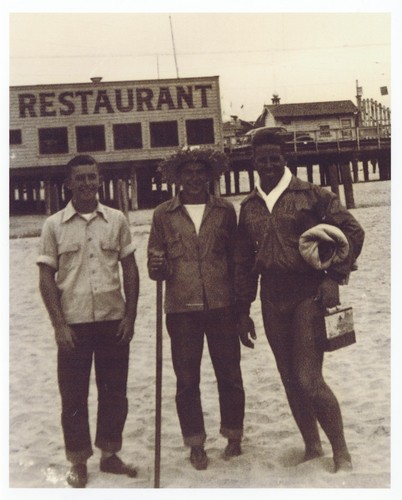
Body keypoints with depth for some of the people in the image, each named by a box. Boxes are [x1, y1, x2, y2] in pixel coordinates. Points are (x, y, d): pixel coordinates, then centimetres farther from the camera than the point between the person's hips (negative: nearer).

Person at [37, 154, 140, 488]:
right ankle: (78, 462, 23)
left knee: (115, 392, 11)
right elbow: (46, 278, -1)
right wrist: (59, 325, -8)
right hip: (73, 323, -2)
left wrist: (130, 316, 0)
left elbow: (130, 269, 7)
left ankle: (110, 454, 29)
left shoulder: (116, 220, 4)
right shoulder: (54, 225, 0)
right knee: (74, 396, 7)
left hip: (114, 321, 2)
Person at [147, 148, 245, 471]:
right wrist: (158, 267, -15)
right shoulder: (164, 214, 6)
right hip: (182, 308, 0)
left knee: (230, 375, 8)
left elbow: (235, 256, 10)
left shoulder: (225, 210, 8)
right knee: (187, 380, 7)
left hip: (222, 306, 0)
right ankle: (196, 444, 22)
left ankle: (234, 437, 28)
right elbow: (155, 261, 9)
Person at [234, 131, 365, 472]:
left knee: (309, 380, -9)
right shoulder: (249, 207, 10)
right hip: (273, 301, 5)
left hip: (308, 295, -5)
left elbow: (353, 232, -1)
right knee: (291, 381, 11)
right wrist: (243, 310, 13)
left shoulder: (311, 195, -4)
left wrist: (334, 277, -10)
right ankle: (312, 448, 29)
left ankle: (342, 455, 10)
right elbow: (244, 261, 14)